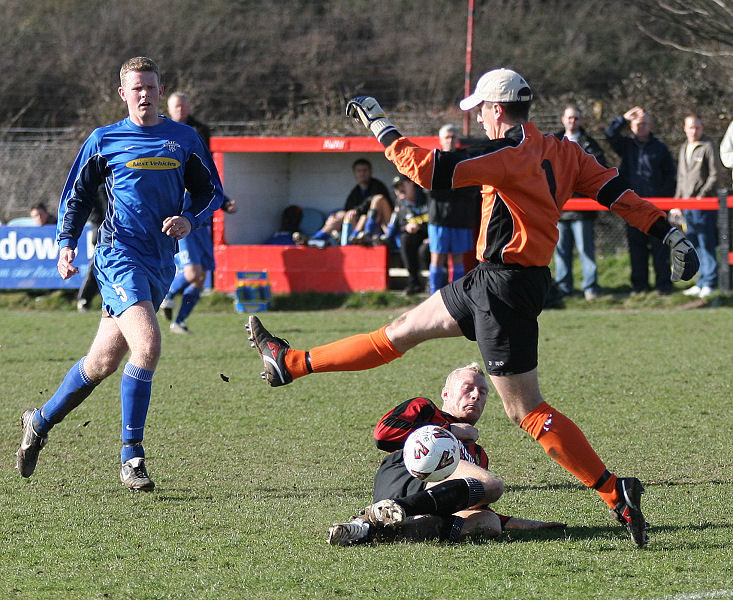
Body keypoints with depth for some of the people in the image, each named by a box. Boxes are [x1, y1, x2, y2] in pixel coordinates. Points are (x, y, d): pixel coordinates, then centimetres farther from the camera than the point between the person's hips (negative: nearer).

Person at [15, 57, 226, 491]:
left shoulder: (185, 140, 10)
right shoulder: (103, 141, 4)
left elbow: (212, 192, 16)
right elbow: (77, 196, 11)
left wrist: (190, 220, -3)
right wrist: (66, 243, -2)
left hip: (161, 262, 4)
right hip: (119, 255, -4)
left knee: (104, 362, 10)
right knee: (147, 345, -24)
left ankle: (40, 422, 33)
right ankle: (131, 455, -14)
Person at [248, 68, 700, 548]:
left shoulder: (509, 152, -20)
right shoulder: (560, 151, 6)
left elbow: (427, 170, -23)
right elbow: (617, 191, 4)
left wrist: (377, 122, -12)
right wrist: (670, 234, 7)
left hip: (505, 287, -10)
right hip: (493, 279, 10)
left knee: (526, 410, -7)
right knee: (405, 330, 20)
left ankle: (616, 494, -8)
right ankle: (293, 363, 31)